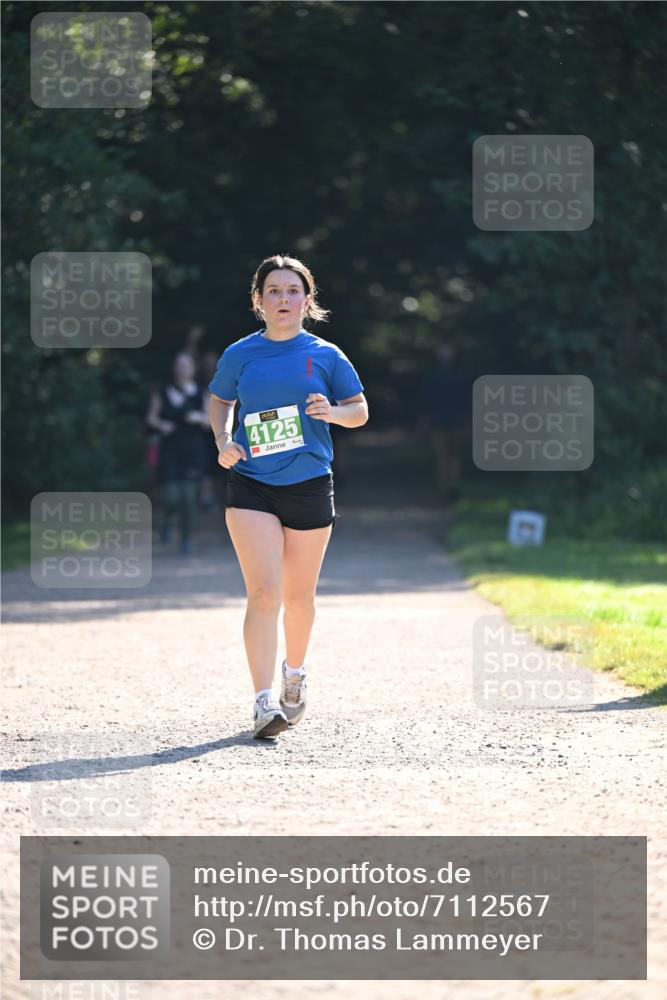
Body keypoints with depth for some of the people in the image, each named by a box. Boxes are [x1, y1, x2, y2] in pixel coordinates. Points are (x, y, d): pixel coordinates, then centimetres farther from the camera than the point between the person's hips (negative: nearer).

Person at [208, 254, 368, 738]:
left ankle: (295, 672, 40)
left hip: (309, 486, 1)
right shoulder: (240, 355, 3)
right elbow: (220, 400, 20)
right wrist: (224, 440, 1)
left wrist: (333, 412, -13)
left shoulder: (326, 356, 2)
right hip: (250, 486, -1)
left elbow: (360, 411, 9)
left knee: (298, 596, 12)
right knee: (264, 593, -14)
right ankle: (264, 701, -18)